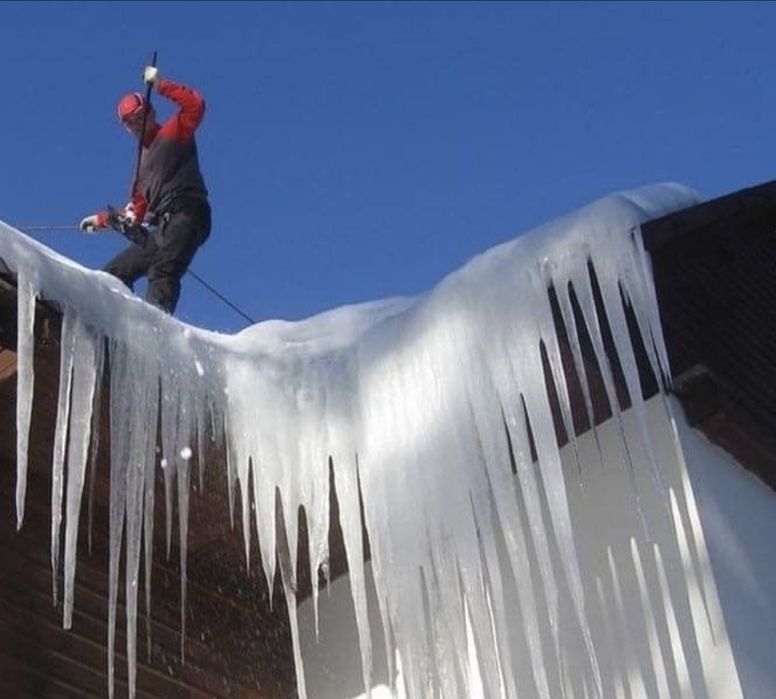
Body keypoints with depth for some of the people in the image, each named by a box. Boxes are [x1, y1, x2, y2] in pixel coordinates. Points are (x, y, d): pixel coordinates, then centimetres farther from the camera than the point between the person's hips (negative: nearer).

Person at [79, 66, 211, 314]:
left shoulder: (175, 131, 10)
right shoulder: (144, 157, 30)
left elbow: (195, 104, -10)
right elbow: (139, 208, 32)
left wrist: (160, 84, -7)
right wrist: (103, 219, 29)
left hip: (187, 214, -9)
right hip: (164, 227, 9)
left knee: (162, 272, -32)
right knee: (114, 273, 5)